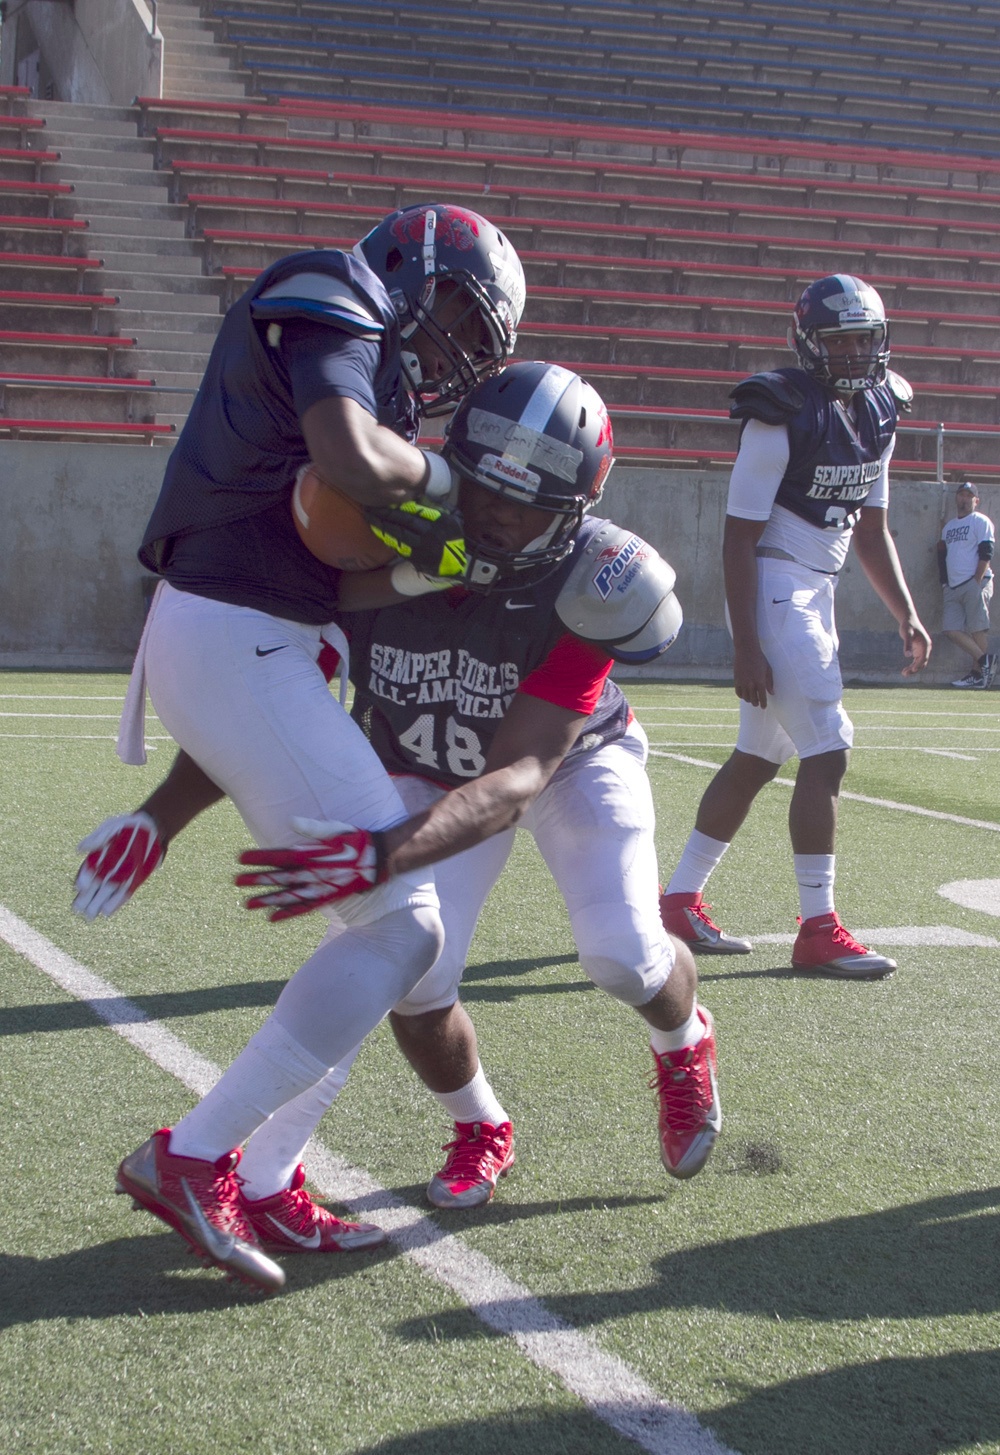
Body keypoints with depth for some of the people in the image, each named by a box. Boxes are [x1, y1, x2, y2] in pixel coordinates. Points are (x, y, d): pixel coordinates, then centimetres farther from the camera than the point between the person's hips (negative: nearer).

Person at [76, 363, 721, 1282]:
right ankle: (480, 1131, 20)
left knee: (624, 955, -16)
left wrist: (381, 858, -58)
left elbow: (516, 780, -43)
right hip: (427, 771, 2)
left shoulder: (587, 588, -37)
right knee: (415, 983, -14)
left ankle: (684, 1045, 24)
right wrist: (162, 817, -31)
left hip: (572, 759, -1)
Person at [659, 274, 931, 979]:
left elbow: (871, 530, 17)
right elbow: (739, 537, -16)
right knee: (827, 750, -11)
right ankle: (818, 930, -4)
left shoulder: (878, 415, 9)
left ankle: (680, 901, 22)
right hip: (774, 591, -9)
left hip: (817, 593, 9)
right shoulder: (783, 416, -16)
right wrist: (746, 647, -20)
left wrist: (906, 615, 8)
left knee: (759, 757, 12)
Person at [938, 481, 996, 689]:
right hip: (953, 587, 7)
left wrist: (978, 582, -15)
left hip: (975, 583, -7)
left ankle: (978, 672, -4)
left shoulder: (981, 522, 1)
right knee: (951, 628, -4)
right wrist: (944, 582, 10)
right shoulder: (949, 526, 22)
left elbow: (986, 553, -8)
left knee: (977, 628, -9)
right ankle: (985, 660, 1)